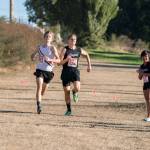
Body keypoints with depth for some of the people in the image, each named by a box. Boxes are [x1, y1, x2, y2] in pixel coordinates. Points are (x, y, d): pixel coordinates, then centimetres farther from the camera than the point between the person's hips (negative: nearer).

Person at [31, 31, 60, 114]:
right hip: (40, 69, 1)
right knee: (39, 87, -18)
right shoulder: (39, 47, 7)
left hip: (48, 71, -1)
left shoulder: (52, 48, -3)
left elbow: (58, 60, -11)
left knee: (43, 90, 11)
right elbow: (32, 58, 16)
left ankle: (39, 101, 38)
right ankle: (39, 106, -24)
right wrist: (34, 55, -6)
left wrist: (50, 60, -28)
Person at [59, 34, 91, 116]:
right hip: (66, 72, -1)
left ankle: (74, 93, 17)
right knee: (67, 91, 2)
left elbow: (87, 55, 25)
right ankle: (69, 110, 15)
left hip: (75, 71, 1)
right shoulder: (65, 50, -5)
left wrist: (89, 65, 20)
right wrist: (66, 59, -25)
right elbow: (60, 62, -8)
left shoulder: (79, 50, 4)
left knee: (77, 88, -22)